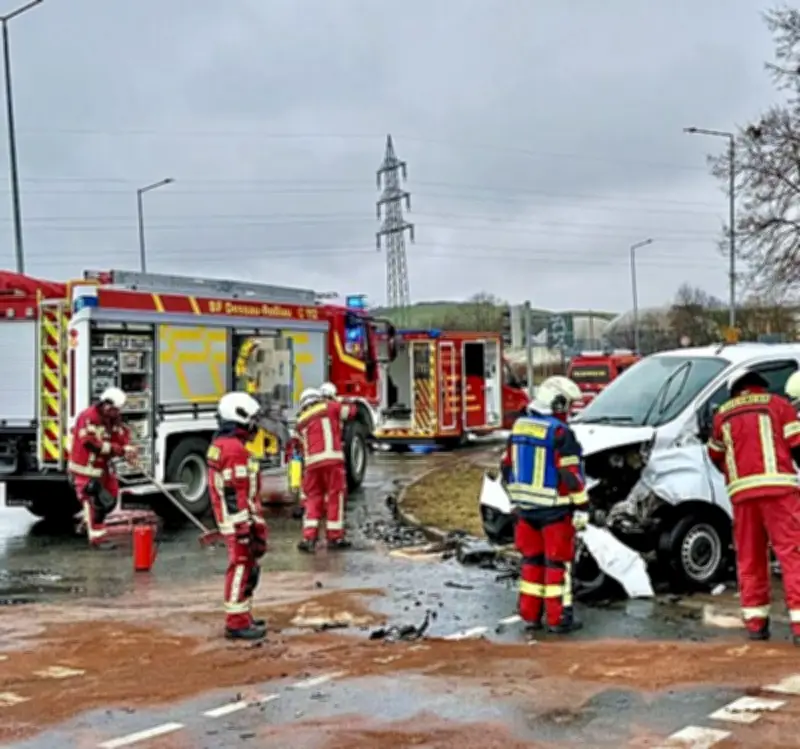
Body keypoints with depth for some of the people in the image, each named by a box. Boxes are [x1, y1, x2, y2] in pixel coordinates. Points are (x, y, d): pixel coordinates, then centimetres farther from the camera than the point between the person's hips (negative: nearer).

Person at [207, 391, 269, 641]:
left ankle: (242, 617, 26)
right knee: (241, 570, -4)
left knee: (246, 569, 18)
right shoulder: (235, 449, -19)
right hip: (240, 522, -10)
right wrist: (243, 530, -22)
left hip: (230, 521, 10)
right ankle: (237, 623, 1)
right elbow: (235, 494, -22)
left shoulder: (220, 445, 15)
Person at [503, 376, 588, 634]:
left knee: (532, 560, 15)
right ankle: (558, 618, 6)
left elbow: (508, 467, 13)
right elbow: (571, 474, -18)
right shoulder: (560, 432, -16)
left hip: (526, 508, 7)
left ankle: (530, 614, 19)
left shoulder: (519, 426, 7)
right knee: (558, 563, 2)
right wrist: (581, 506, -12)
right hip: (554, 509, -7)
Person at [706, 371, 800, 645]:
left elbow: (715, 457, 25)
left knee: (749, 558, 12)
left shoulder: (722, 414, 18)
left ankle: (755, 622, 14)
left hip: (742, 493, 4)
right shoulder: (777, 404, 8)